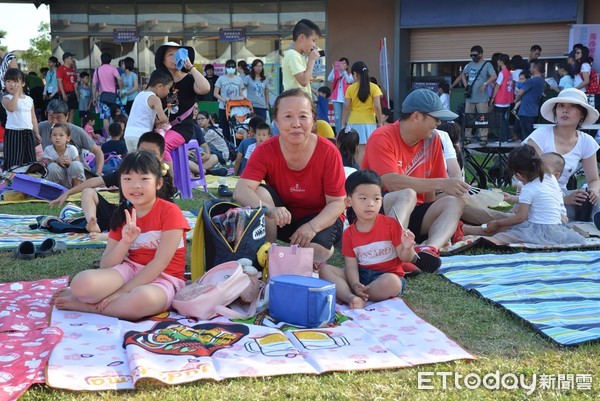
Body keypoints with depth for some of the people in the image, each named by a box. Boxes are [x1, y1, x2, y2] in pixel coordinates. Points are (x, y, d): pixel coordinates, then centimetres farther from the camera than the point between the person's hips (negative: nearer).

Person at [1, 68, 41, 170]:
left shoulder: (29, 99, 10)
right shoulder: (6, 98, -4)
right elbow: (11, 108, -27)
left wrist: (37, 133, 12)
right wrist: (16, 93, -20)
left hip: (28, 133, 5)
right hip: (13, 132, -5)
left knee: (30, 160, 13)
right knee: (13, 161, -6)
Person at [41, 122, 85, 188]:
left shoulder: (72, 149, -12)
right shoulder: (48, 150, -10)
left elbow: (78, 168, -7)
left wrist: (70, 163, -27)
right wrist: (57, 161, -24)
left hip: (71, 180, 0)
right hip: (57, 181, 0)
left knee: (76, 164, -29)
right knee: (52, 166, -29)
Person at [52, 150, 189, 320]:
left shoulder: (169, 212, -8)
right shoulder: (122, 216, 8)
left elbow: (160, 262, -15)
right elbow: (105, 267, 2)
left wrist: (122, 291, -20)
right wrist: (125, 242, -18)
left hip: (162, 278, -3)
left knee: (143, 298, -41)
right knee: (82, 282, -29)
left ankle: (86, 305, -17)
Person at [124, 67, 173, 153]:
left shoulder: (140, 95, 17)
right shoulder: (154, 99, -8)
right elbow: (163, 118, -18)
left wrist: (155, 122, 9)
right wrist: (159, 123, 4)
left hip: (129, 134, 8)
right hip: (141, 135, -8)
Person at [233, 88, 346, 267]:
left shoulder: (329, 152, -20)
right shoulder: (265, 151, -16)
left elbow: (338, 202, -16)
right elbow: (241, 190, -27)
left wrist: (311, 227, -35)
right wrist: (269, 209, -48)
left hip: (320, 219, -2)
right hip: (283, 219, 2)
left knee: (316, 252, -32)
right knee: (261, 193, -25)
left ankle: (327, 248, 6)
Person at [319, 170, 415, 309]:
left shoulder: (391, 224, -6)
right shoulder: (349, 234, 3)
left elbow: (405, 258, -4)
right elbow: (351, 265, -5)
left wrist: (407, 247, -29)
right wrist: (355, 285, -26)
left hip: (388, 275, -3)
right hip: (361, 276, 3)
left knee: (391, 283, -39)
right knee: (325, 270, -14)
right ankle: (351, 297, -35)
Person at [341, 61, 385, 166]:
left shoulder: (350, 88, 0)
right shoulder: (374, 87, -2)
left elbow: (346, 107, -1)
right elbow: (377, 107, -6)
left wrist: (343, 123, 6)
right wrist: (380, 122, 2)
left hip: (353, 122, 2)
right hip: (369, 122, -1)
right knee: (363, 149, -2)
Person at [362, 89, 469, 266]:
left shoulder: (432, 139, 6)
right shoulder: (382, 138, -12)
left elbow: (428, 191, 9)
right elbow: (391, 182, -27)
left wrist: (431, 220, -6)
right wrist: (441, 183, -28)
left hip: (411, 212, 6)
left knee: (455, 202, -17)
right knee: (407, 195, -34)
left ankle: (429, 249, -43)